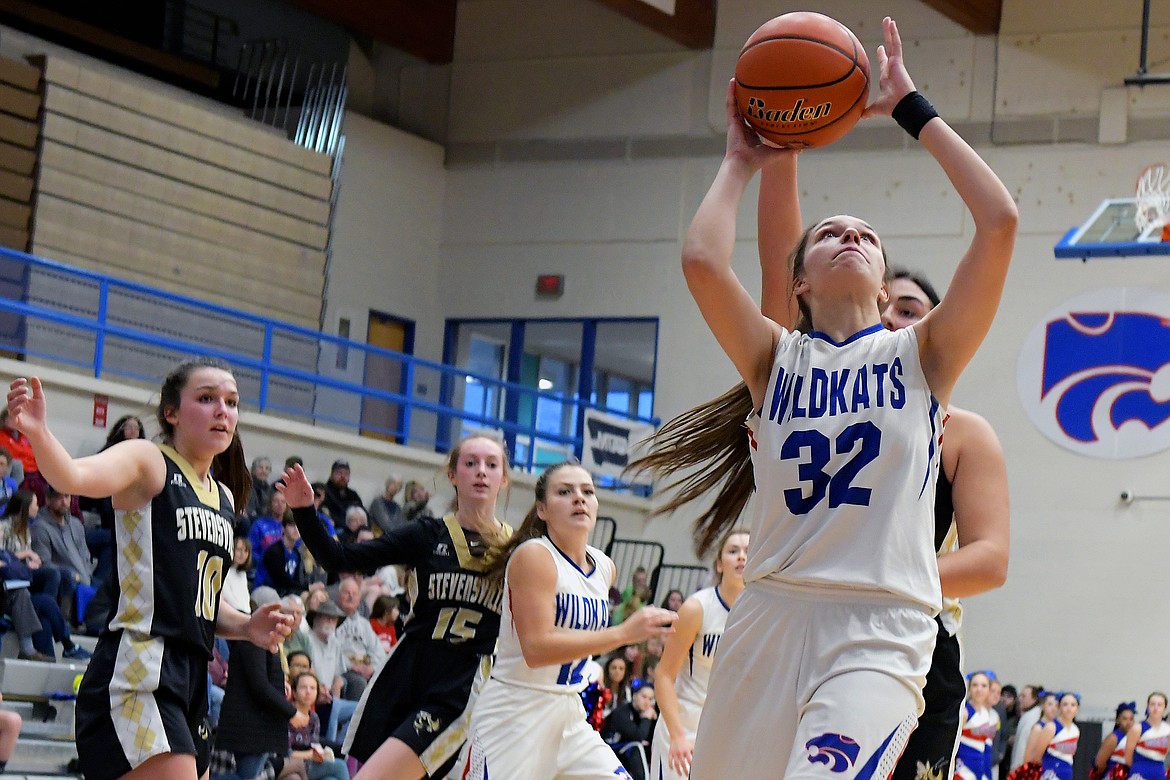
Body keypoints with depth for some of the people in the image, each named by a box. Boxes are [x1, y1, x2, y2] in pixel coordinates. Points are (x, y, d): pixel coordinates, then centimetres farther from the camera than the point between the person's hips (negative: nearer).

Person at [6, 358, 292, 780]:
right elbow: (76, 477, -24)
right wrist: (37, 433, -44)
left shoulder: (224, 497, 19)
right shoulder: (147, 461, -3)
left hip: (191, 677, 9)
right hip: (138, 670, -9)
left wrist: (245, 627, 8)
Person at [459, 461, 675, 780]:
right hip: (513, 714, -8)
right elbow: (536, 648, -26)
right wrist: (624, 633, -30)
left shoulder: (605, 568, 8)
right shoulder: (533, 556, -15)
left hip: (568, 714, 8)